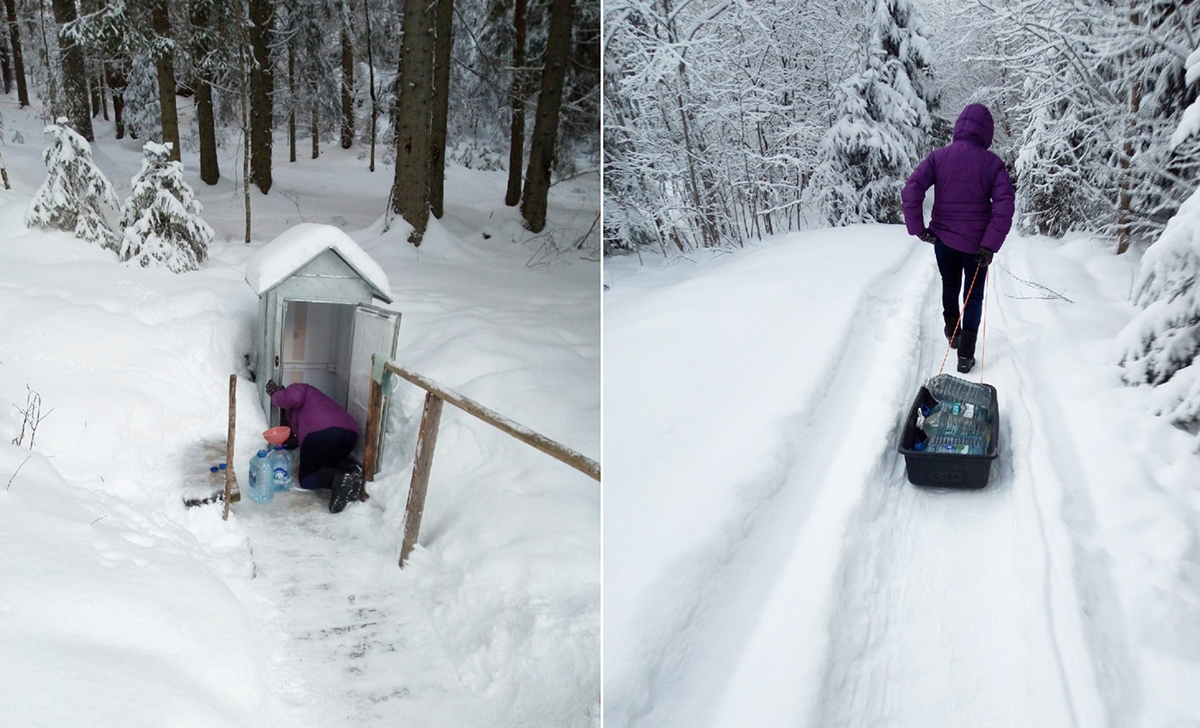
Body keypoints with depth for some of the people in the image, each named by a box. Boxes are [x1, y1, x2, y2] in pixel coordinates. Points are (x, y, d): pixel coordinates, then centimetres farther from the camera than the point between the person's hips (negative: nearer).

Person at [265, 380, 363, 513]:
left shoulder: (297, 389, 22)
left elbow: (292, 397, -4)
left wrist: (276, 396, 15)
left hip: (321, 433, -7)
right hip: (350, 433, 7)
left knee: (306, 478, 11)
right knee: (332, 461, 36)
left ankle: (337, 479, -22)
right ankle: (351, 470, -1)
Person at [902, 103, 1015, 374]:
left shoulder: (939, 157, -6)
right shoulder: (993, 163, -8)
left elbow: (911, 191, -15)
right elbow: (1004, 206, -15)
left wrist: (918, 228, -8)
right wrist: (990, 245, -13)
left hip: (943, 239, 1)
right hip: (977, 244, -1)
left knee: (949, 286, 27)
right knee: (973, 297, 12)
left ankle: (952, 330, 43)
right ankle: (965, 354, 7)